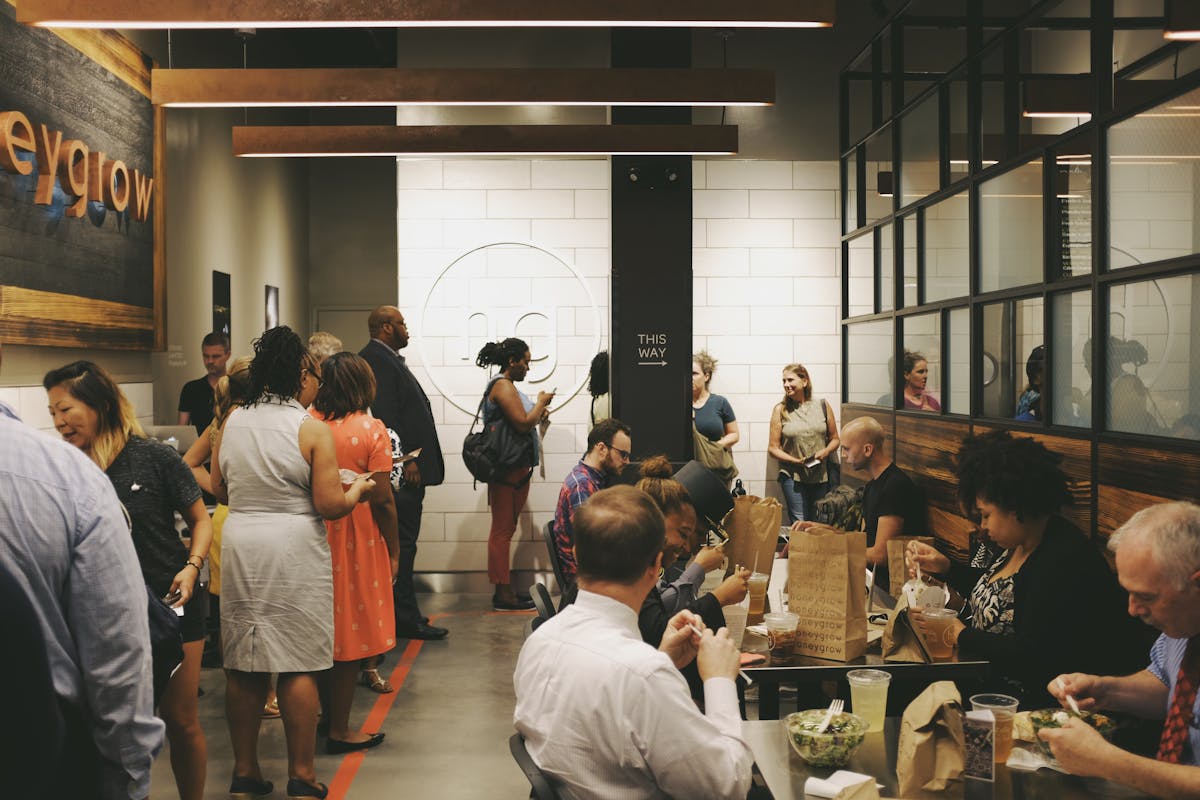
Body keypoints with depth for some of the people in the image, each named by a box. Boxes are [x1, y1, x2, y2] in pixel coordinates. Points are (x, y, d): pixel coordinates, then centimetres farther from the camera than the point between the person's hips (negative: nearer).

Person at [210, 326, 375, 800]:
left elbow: (219, 490, 13)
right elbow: (329, 505, -11)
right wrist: (357, 490, 8)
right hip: (294, 551, -4)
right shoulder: (312, 430, -9)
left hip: (239, 547, 5)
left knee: (243, 666, 11)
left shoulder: (232, 422, 5)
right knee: (298, 667, 3)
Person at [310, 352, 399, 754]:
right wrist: (393, 551, -2)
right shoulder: (370, 430, -12)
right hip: (356, 538, -4)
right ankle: (338, 729, 14)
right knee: (349, 631, 5)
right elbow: (382, 500, -12)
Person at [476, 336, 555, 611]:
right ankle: (503, 593, -3)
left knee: (504, 530, 12)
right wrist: (541, 402, -7)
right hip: (508, 470, -11)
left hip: (515, 469, 11)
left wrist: (539, 413, 12)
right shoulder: (503, 386, -13)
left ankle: (504, 590, 17)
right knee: (502, 529, -6)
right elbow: (522, 424, -21)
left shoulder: (505, 386, 19)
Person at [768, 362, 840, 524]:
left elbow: (835, 439, 11)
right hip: (793, 477, -2)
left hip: (822, 476, 2)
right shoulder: (780, 410, 1)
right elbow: (773, 448, 0)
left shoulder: (822, 406, 5)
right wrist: (796, 461, -14)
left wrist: (825, 452, -10)